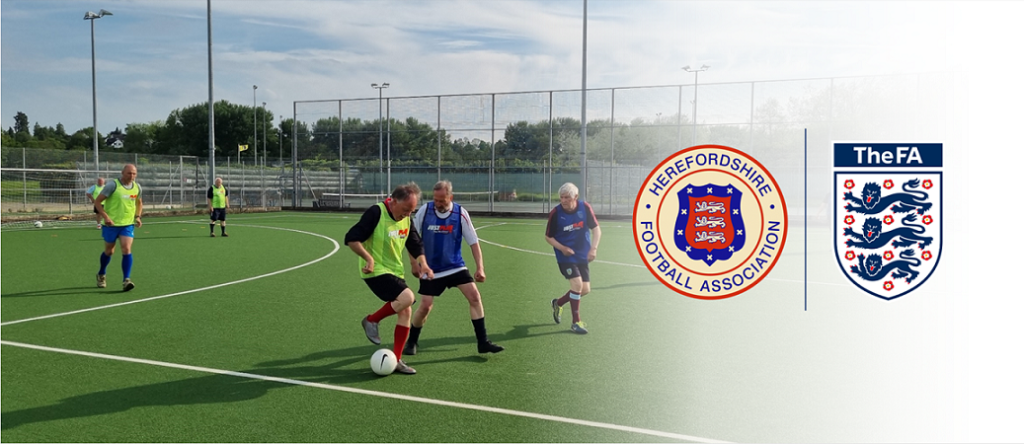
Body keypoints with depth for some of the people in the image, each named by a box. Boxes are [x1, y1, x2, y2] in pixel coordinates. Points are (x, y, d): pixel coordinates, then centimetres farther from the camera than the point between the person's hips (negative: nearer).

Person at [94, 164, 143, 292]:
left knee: (126, 249, -13)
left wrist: (138, 216, 6)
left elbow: (139, 202, 21)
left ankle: (126, 281, -15)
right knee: (109, 251, 12)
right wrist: (105, 217, -22)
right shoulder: (113, 185, -12)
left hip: (128, 224, 2)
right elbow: (97, 202, -11)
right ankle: (101, 275, 38)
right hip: (111, 224, -2)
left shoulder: (137, 187, 2)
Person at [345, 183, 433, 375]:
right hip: (376, 271, -8)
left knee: (406, 311, 3)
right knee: (407, 297, -25)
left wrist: (423, 263, 0)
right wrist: (369, 258, -26)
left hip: (395, 272, 8)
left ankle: (396, 360, 14)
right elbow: (351, 238, -18)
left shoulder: (406, 219, 7)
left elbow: (416, 244, 17)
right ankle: (372, 320, -1)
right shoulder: (376, 213, -17)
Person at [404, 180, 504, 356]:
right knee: (425, 306, -4)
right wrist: (415, 264, 1)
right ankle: (411, 341, 21)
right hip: (431, 269, -1)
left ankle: (483, 342, -1)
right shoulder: (425, 210, -12)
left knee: (475, 296, -11)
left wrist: (480, 268, -14)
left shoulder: (460, 213, -12)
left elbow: (473, 242, -7)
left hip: (456, 267, 1)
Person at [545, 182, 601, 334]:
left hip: (582, 255, 4)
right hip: (565, 256, -4)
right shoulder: (555, 213, -15)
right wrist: (562, 248, -19)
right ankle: (576, 322, -1)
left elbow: (596, 229, -4)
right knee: (577, 284, -18)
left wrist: (593, 248, -18)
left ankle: (558, 303, 31)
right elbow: (548, 236, -4)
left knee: (585, 289, 4)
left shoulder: (585, 208, -11)